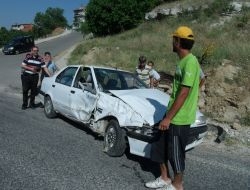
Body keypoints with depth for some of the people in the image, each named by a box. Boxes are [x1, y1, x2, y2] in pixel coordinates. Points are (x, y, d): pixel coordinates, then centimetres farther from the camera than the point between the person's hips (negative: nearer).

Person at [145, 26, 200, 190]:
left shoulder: (190, 62, -19)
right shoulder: (183, 61, 11)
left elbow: (184, 93, -23)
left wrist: (168, 117, -21)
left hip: (179, 118, -9)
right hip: (173, 115, 9)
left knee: (175, 153, 7)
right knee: (161, 148, 18)